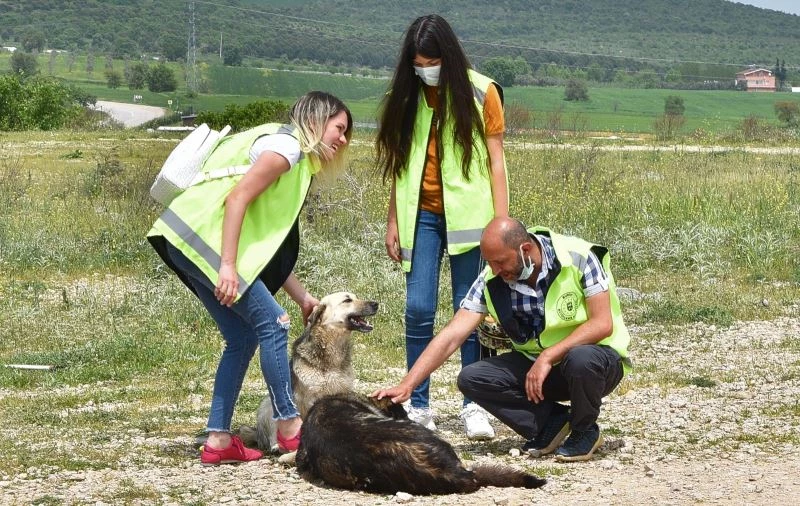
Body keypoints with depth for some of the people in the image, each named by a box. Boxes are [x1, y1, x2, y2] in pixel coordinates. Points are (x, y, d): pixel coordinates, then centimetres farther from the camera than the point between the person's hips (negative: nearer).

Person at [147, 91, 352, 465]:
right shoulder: (286, 145, -7)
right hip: (202, 235, -10)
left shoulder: (299, 163, 23)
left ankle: (218, 439, 9)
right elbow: (237, 199, -18)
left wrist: (303, 297, 18)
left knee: (243, 337, 9)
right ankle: (289, 427, -1)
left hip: (190, 243, 10)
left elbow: (271, 247, 20)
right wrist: (228, 266, -23)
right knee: (272, 322, -8)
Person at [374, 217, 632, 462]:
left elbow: (602, 324, -23)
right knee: (471, 379, -17)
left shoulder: (578, 258, -21)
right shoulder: (491, 280, -10)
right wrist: (406, 385, -21)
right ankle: (552, 421, -6)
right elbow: (451, 336, -12)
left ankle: (585, 431, -9)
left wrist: (548, 357, -30)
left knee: (581, 359, -39)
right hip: (534, 363, 4)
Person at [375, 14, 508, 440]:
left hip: (467, 214, -2)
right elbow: (401, 164, 9)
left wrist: (502, 222, -7)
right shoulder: (408, 97, 5)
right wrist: (393, 221, 6)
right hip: (421, 215, 2)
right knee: (418, 309, -2)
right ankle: (418, 406, 5)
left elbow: (495, 161, -2)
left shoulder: (480, 92, -4)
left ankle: (473, 406, 7)